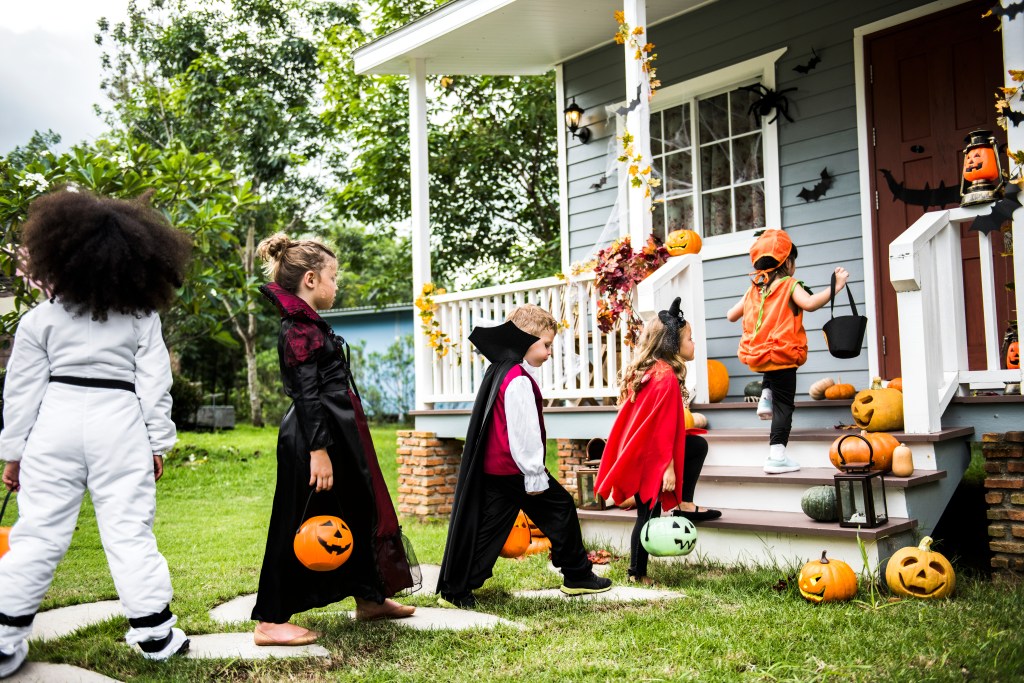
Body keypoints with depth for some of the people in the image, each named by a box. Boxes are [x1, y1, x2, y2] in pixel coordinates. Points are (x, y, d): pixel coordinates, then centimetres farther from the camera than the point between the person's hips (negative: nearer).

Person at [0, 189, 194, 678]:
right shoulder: (143, 317, 3)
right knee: (129, 528, 2)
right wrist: (158, 441, 9)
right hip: (119, 427, -1)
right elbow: (155, 383, 2)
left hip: (55, 424, 1)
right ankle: (154, 631, 6)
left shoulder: (40, 319, 4)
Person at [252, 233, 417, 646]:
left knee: (357, 514, 18)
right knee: (299, 529, -3)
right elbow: (307, 395, -21)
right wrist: (318, 450, -23)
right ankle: (270, 621, 8)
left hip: (335, 435, 11)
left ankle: (369, 597, 32)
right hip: (312, 440, -11)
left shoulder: (306, 324, 15)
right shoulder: (300, 329, -15)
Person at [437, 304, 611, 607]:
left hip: (493, 468, 10)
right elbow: (524, 432, -20)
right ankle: (577, 576, 18)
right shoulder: (519, 380, -18)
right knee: (561, 508, 5)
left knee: (489, 527, 12)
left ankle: (455, 590, 12)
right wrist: (535, 475, -14)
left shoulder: (500, 371, 15)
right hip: (515, 468, -10)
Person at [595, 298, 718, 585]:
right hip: (648, 456, -9)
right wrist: (669, 467, -18)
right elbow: (664, 428, -22)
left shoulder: (644, 370, 8)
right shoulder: (667, 378, -20)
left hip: (634, 450, 9)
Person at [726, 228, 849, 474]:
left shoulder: (753, 290, 9)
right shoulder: (790, 285, -7)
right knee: (783, 404, 0)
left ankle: (765, 398, 17)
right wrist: (836, 287, -22)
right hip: (782, 354, -6)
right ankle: (777, 454, -4)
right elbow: (810, 303, -26)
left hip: (756, 355, 6)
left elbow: (731, 315, 15)